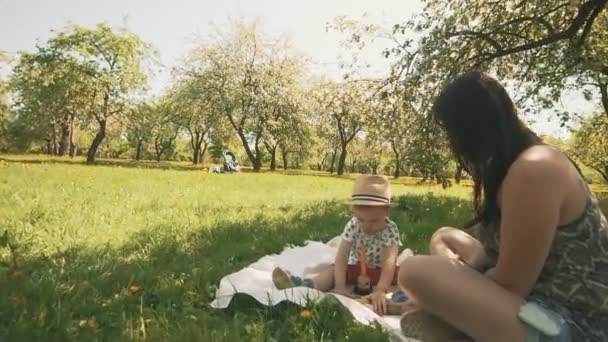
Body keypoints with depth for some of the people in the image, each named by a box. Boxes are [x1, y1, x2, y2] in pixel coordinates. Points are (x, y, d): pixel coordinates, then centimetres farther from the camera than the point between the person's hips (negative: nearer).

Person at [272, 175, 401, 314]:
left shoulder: (391, 230, -25)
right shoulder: (352, 226, -18)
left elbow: (389, 262, -36)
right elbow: (341, 258, -25)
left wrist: (381, 290, -49)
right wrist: (340, 285, -36)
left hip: (380, 272, 0)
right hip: (356, 268, 0)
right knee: (332, 269, -26)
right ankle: (307, 284, -50)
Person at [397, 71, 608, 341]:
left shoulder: (534, 169, -24)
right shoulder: (514, 165, 7)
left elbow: (509, 285, -22)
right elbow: (495, 248, 11)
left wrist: (458, 284, -3)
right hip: (544, 300, 10)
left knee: (415, 272, -25)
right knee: (445, 238, 17)